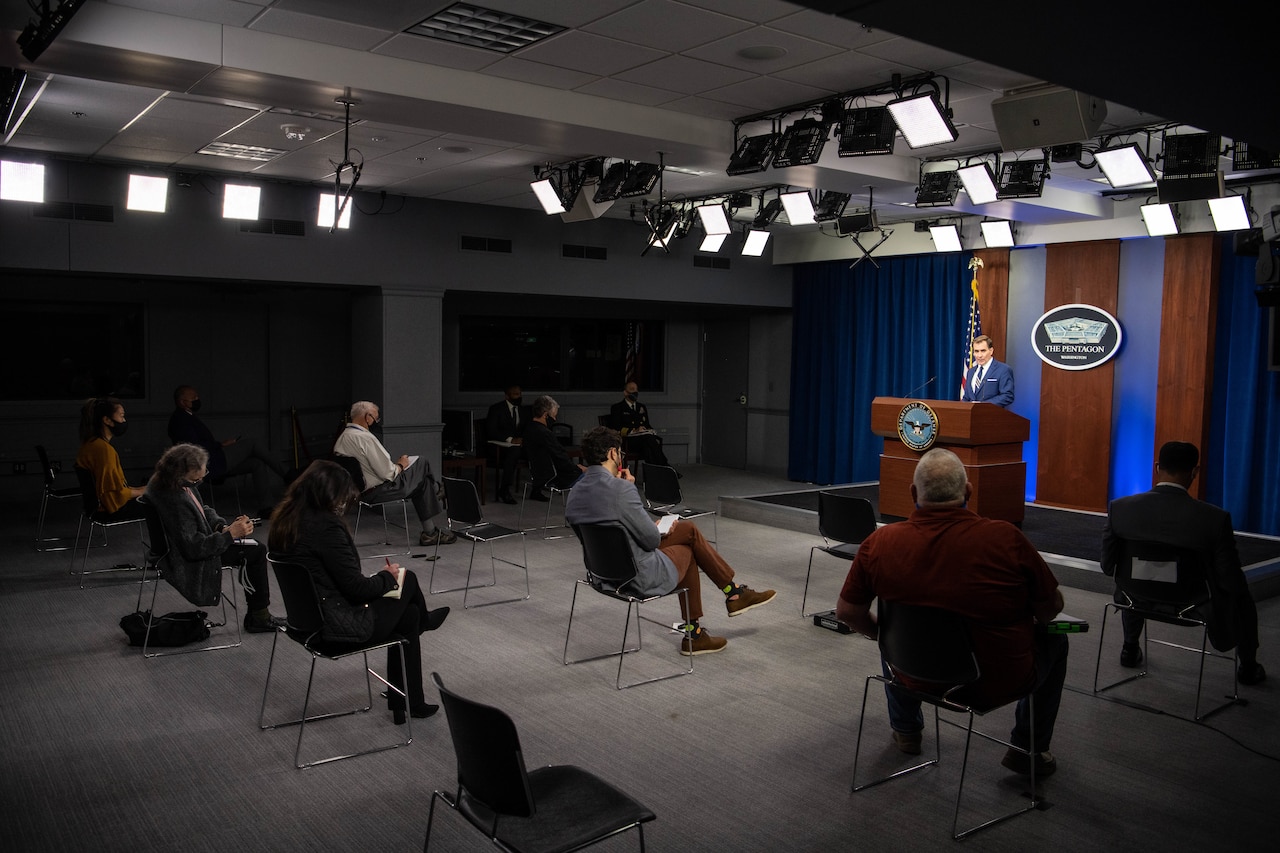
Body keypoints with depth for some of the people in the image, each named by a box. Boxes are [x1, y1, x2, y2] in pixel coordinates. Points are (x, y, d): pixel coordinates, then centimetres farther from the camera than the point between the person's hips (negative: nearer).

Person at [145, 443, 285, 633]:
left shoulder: (163, 482, -4)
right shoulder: (176, 501, -35)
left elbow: (203, 511, 9)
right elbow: (193, 548, -32)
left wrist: (222, 526, -8)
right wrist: (230, 534, -27)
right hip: (190, 560, -10)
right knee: (257, 551, -6)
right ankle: (258, 617, 6)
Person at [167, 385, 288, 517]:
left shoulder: (189, 417, 20)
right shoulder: (180, 419, -12)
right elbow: (194, 446, -21)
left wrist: (220, 443, 6)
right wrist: (220, 445, -14)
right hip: (208, 465, -10)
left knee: (257, 463, -2)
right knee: (249, 444, -9)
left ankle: (266, 506, -7)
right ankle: (284, 473, 3)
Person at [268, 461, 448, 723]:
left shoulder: (286, 519, 1)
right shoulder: (326, 526, -26)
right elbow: (357, 588, -21)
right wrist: (388, 576, -1)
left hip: (306, 617, 9)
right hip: (337, 625, -9)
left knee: (408, 613, 17)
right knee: (407, 579, 10)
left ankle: (406, 703, 27)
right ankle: (424, 620, 46)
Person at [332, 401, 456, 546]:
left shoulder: (342, 438, 7)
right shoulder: (365, 437, -23)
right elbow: (387, 473, -23)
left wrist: (395, 464, 13)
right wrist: (400, 465, -3)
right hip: (377, 491, -10)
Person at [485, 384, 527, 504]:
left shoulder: (523, 411, 19)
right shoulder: (496, 409, 1)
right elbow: (491, 431, -10)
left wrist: (523, 439, -7)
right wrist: (510, 439, -21)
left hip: (519, 444, 5)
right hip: (501, 446, -5)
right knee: (514, 452, -39)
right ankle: (503, 491, -37)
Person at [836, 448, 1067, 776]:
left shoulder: (879, 542, -16)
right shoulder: (1005, 538, -22)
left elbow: (848, 612, -3)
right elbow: (1052, 607, -6)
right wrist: (1026, 622, 17)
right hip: (999, 682, -2)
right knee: (1054, 639, 26)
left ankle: (905, 730, 50)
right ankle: (1028, 749, 32)